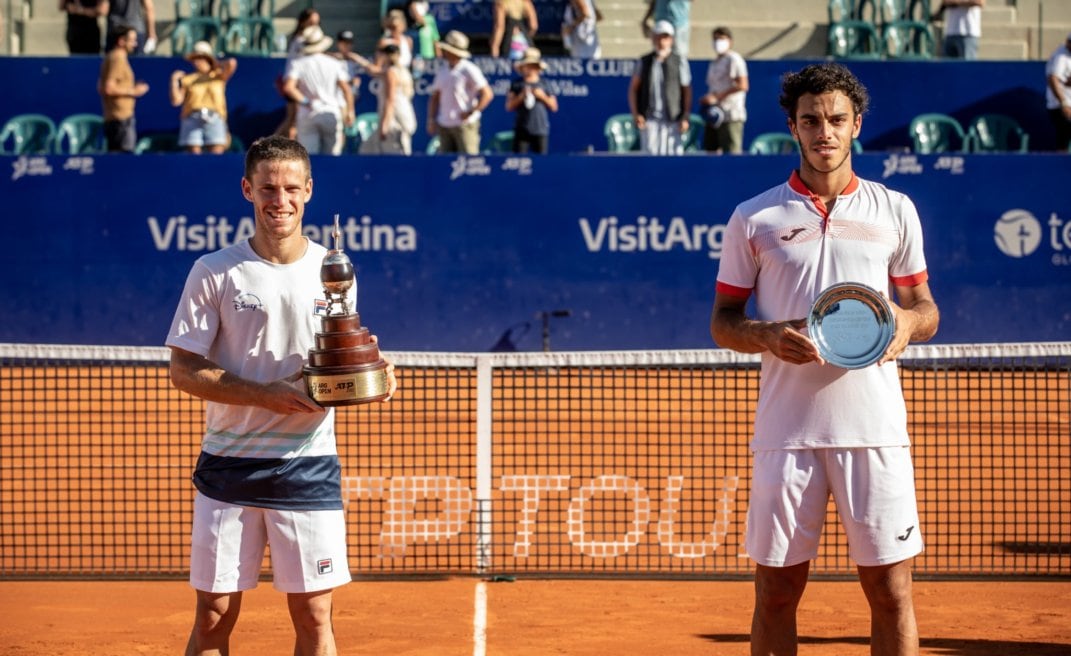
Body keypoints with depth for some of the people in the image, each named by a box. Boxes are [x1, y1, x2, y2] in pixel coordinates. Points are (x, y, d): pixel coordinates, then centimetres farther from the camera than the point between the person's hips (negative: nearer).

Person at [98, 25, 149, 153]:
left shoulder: (111, 57, 20)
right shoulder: (117, 59, -12)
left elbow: (101, 88, 24)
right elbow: (108, 88, -21)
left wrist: (131, 89, 19)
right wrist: (133, 91, -12)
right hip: (121, 118, -10)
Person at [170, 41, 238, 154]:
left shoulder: (219, 76, 17)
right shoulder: (187, 79, 18)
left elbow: (232, 63, -1)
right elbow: (176, 101, 10)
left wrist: (216, 65, 15)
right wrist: (174, 81, 7)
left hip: (215, 119, -1)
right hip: (192, 119, 1)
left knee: (217, 154, -14)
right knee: (194, 155, -10)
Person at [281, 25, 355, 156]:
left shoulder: (296, 63, -1)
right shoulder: (334, 63, 5)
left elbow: (288, 87, -16)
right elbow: (346, 89, 2)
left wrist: (304, 101, -7)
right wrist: (350, 111, 10)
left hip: (307, 115, -1)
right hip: (332, 112, 1)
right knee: (332, 155, 5)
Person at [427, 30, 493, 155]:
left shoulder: (469, 70, -7)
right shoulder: (442, 71, 13)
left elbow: (487, 94, -12)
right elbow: (434, 97, 19)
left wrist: (471, 113, -15)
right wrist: (431, 119, 8)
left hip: (465, 124, -6)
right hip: (444, 125, 6)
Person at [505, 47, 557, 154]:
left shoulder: (544, 84, 10)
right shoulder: (517, 84, 8)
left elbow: (554, 107, 9)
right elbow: (509, 107, 4)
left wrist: (542, 96, -4)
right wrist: (521, 97, -9)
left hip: (541, 129, 1)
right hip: (522, 129, -1)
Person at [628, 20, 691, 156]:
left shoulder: (680, 61, 7)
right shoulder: (645, 62, 12)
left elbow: (687, 91, 5)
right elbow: (633, 89, 13)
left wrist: (685, 118, -4)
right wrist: (635, 114, 0)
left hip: (673, 120, -1)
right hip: (649, 119, 1)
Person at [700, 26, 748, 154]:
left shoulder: (734, 59, -4)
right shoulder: (714, 63, 22)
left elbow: (743, 85, -13)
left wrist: (717, 96, -14)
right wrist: (707, 98, 3)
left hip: (731, 115, -9)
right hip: (713, 115, 9)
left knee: (731, 153, -11)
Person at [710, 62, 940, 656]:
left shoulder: (894, 211, 9)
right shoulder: (754, 219, 5)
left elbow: (924, 305, 15)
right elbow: (722, 321, 9)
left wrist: (908, 322, -8)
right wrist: (767, 335, -13)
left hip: (875, 428, 1)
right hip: (785, 432, 0)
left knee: (891, 591, 0)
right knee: (776, 594, 4)